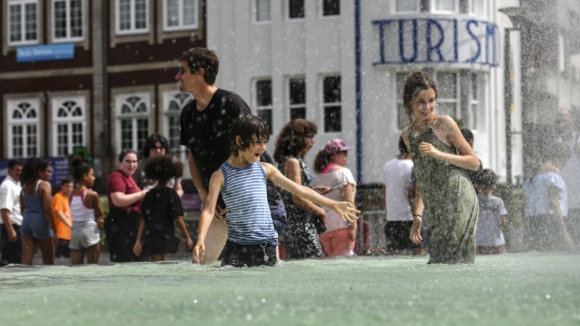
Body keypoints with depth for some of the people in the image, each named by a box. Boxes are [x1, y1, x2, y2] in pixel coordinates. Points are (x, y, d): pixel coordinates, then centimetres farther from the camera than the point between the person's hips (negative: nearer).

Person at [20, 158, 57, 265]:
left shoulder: (25, 186, 11)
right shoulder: (45, 185, -10)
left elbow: (22, 209, 13)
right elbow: (47, 209, -16)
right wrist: (54, 231, -14)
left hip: (27, 221, 6)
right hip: (41, 223, -6)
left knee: (26, 260, 0)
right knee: (49, 261, 7)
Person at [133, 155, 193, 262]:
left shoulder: (149, 194, 6)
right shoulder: (171, 194, -8)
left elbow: (143, 220, 6)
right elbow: (177, 218, -10)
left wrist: (138, 241, 9)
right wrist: (187, 237, -3)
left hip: (150, 237, 6)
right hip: (164, 237, -6)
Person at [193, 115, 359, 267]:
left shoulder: (265, 170, 10)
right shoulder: (221, 175, -1)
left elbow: (299, 190, 15)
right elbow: (209, 210, -8)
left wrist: (334, 205, 14)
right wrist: (200, 240, -24)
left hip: (267, 247, 3)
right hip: (237, 248, -3)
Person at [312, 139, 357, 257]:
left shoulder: (317, 177, 15)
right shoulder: (343, 172, -2)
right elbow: (349, 201, -9)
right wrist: (353, 225, -12)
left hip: (323, 227, 6)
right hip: (341, 224, -6)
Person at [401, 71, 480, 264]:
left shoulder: (444, 124, -2)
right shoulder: (408, 135, 16)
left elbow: (474, 162, -1)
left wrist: (438, 154, -13)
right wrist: (417, 215, 12)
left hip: (459, 202, -6)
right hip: (436, 210, 6)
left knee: (448, 263, -13)